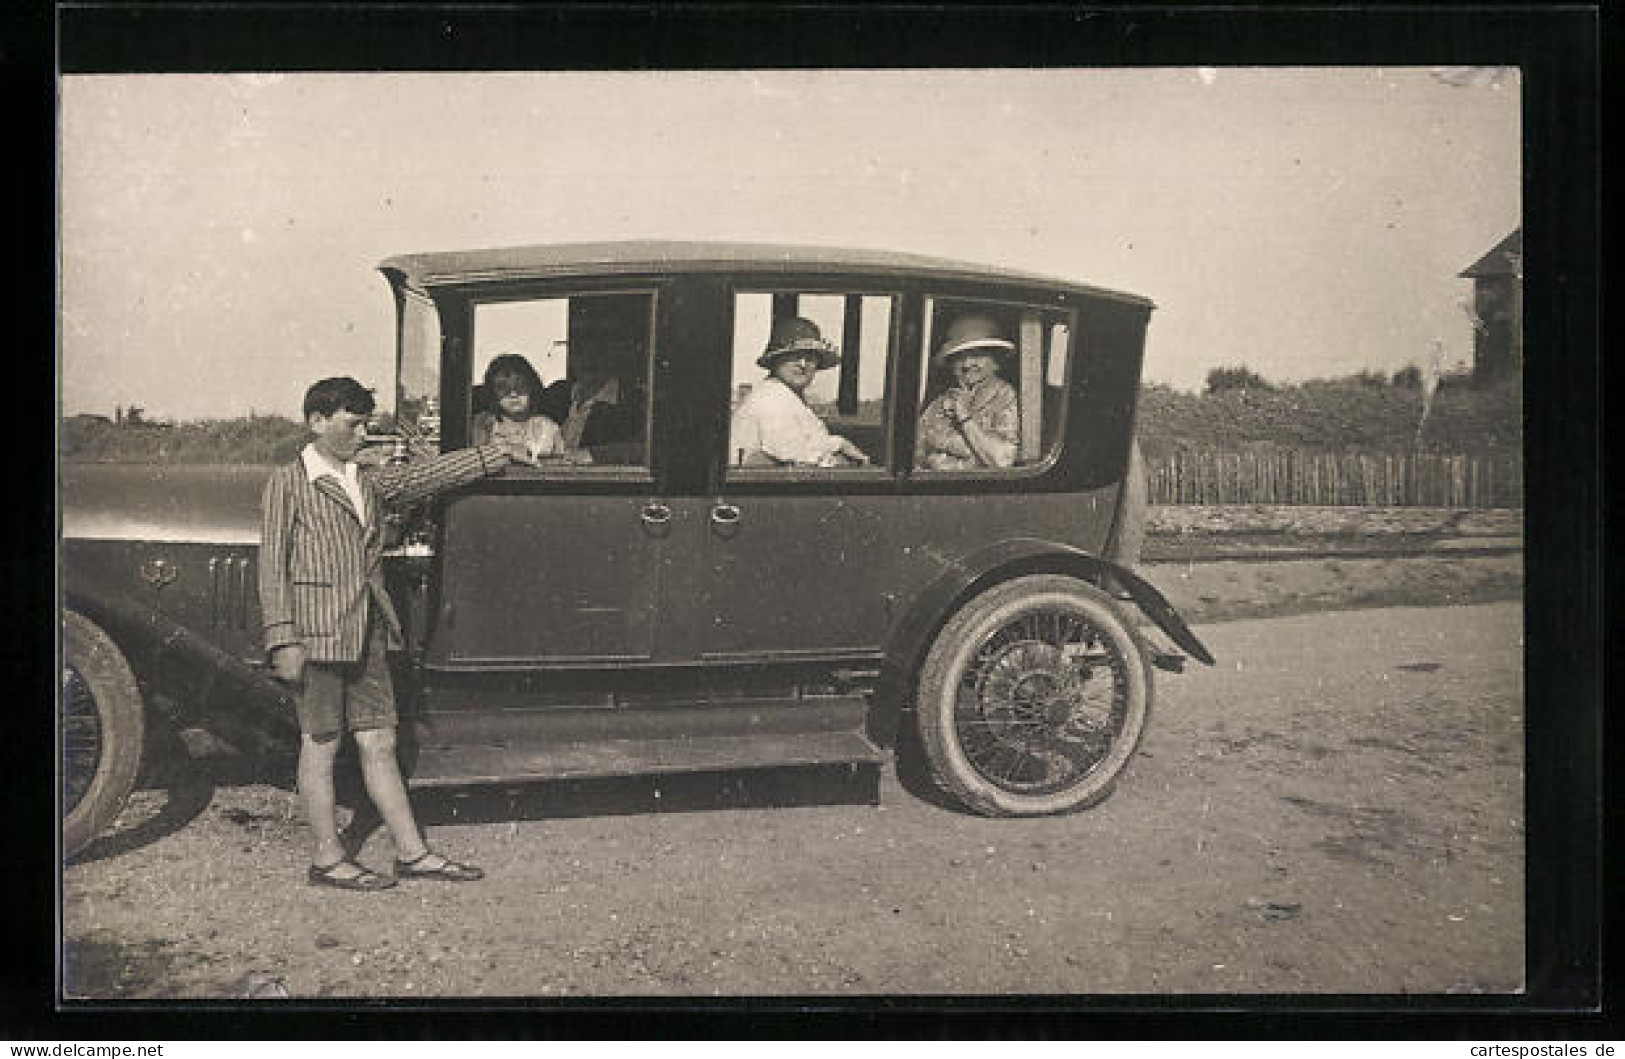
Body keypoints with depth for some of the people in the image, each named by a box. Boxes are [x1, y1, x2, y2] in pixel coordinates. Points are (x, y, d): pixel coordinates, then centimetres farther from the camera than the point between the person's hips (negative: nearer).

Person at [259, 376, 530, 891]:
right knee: (320, 745, 3)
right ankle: (328, 859, 12)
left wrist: (495, 454, 10)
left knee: (378, 742, 10)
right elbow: (273, 565, -7)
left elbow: (427, 475, 16)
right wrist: (283, 640, -14)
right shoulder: (288, 483, -3)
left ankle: (412, 852, 14)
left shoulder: (369, 483, 16)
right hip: (317, 630, -6)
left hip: (367, 634, 6)